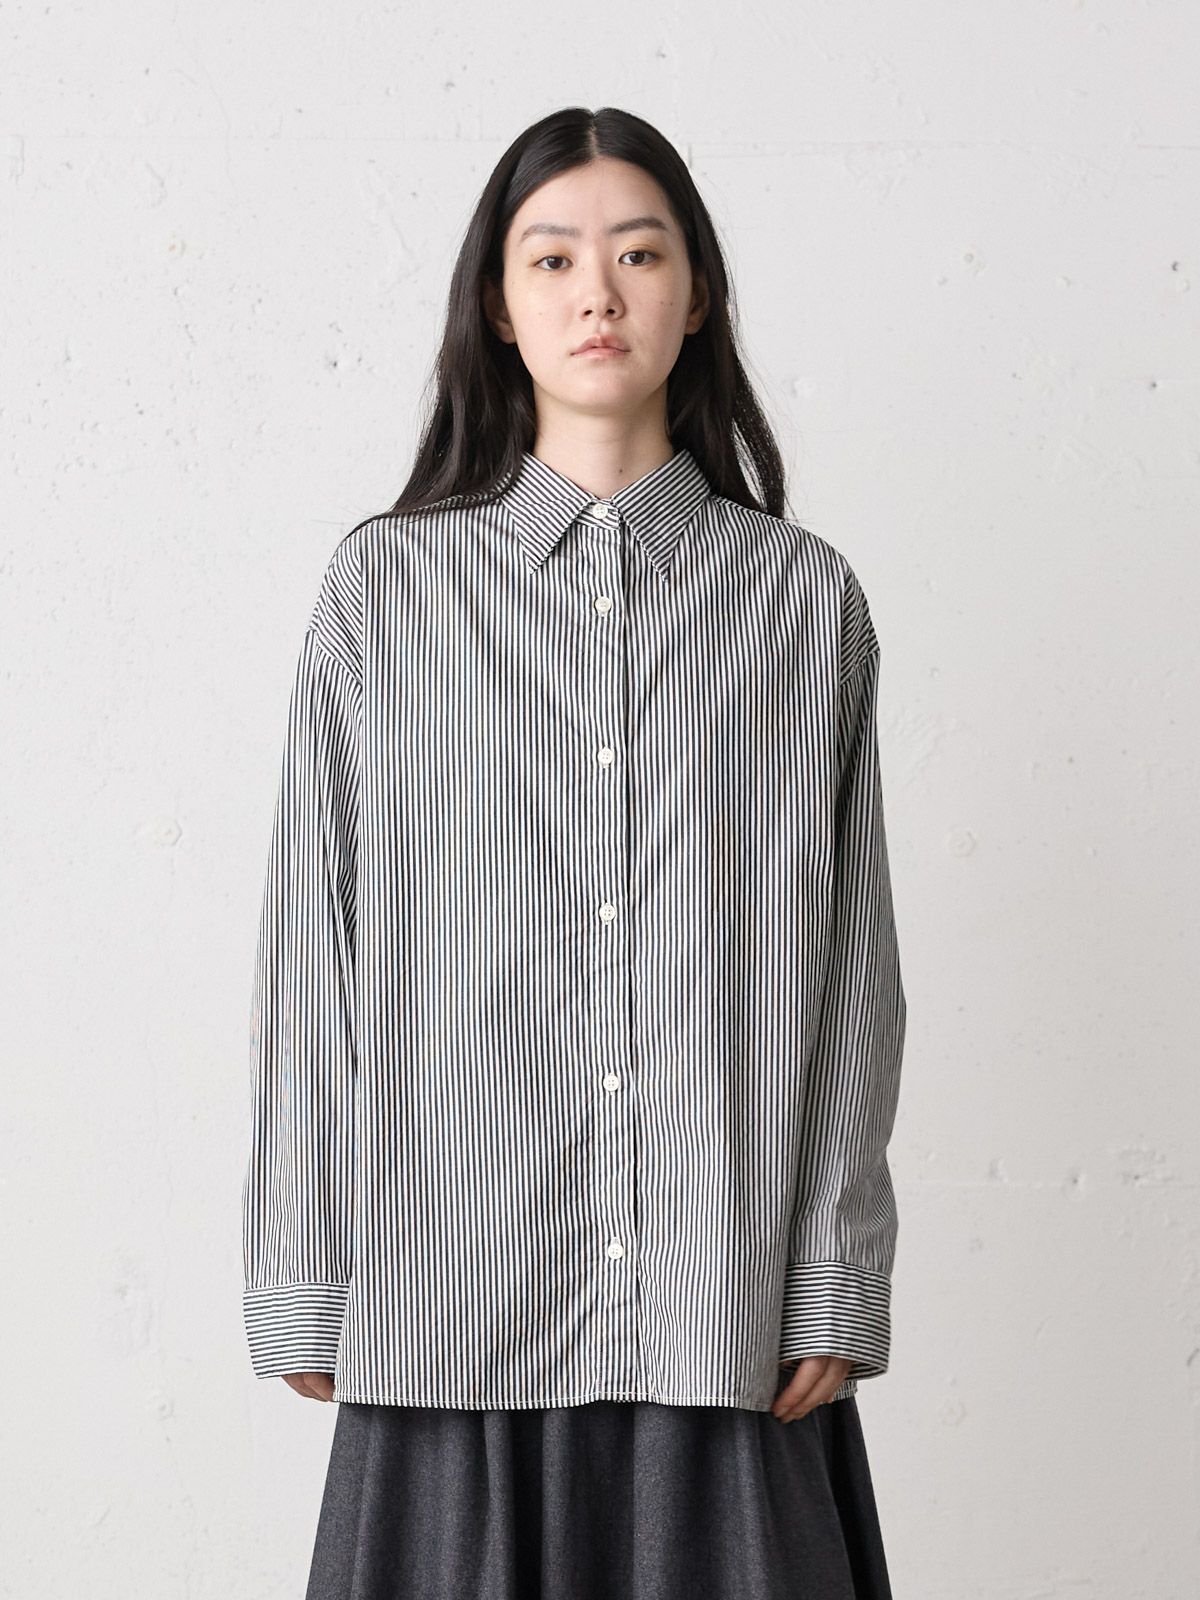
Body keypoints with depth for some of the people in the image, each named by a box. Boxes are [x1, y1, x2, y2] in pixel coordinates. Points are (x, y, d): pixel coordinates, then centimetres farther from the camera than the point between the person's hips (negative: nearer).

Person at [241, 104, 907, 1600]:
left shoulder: (803, 595, 4)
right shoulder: (385, 588, 3)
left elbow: (851, 961, 4)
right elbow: (313, 954, 3)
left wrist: (838, 1279, 0)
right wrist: (306, 1283, 1)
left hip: (728, 1307, 1)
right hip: (456, 1301, 0)